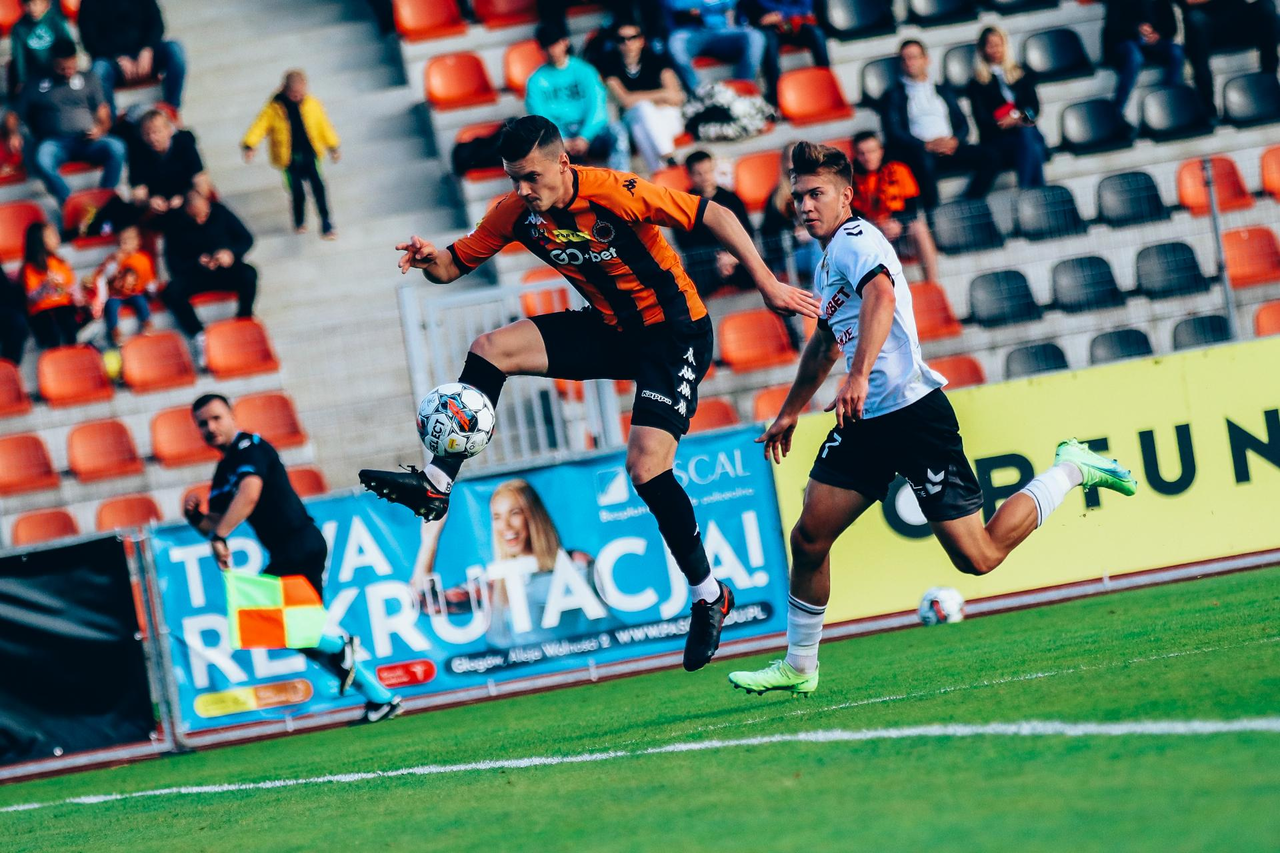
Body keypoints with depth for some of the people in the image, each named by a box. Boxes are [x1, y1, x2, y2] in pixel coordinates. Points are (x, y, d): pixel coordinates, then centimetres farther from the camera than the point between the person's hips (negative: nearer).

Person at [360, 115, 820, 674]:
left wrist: (766, 285, -21)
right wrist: (430, 259, -24)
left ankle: (708, 596, -1)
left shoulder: (615, 194, -25)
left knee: (645, 467, -19)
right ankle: (436, 485, -7)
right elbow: (454, 265, 1)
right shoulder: (516, 212, -6)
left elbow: (713, 215, -20)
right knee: (490, 350, -9)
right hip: (614, 330, 7)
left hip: (676, 332, -7)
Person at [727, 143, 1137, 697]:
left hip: (913, 412, -9)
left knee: (978, 558, -7)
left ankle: (1070, 471, 12)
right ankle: (799, 667, 10)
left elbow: (881, 294, -32)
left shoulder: (854, 239, -10)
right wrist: (789, 414, 42)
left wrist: (858, 377, -43)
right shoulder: (827, 260, 20)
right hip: (865, 422, 9)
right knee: (808, 539, 0)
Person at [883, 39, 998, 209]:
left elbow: (962, 124, 19)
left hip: (950, 149, 4)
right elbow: (893, 133, 0)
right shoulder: (895, 95, 14)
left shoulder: (943, 90, 26)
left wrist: (954, 141, -6)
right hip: (919, 151, -4)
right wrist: (927, 145, -14)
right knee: (924, 161, -40)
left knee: (987, 158, -23)